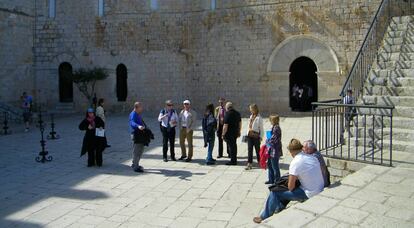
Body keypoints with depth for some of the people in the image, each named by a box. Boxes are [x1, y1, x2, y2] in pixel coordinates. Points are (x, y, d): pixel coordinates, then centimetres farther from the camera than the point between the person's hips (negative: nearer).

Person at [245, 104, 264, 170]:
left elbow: (261, 128, -8)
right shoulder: (251, 116, 11)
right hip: (250, 135, 6)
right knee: (249, 149, 2)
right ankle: (249, 164, 3)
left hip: (256, 135, -6)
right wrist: (248, 133, 11)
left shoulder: (259, 118, -10)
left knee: (257, 149, 7)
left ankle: (259, 162, 24)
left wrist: (261, 137, -10)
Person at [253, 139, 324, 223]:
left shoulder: (295, 163, -19)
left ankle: (264, 217, 19)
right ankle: (279, 208, 41)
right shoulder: (312, 157, 2)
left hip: (309, 195, -8)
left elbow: (290, 187, -15)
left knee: (275, 193, 3)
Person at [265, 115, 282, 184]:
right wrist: (268, 141, 7)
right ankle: (271, 180, 28)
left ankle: (277, 181, 12)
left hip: (275, 150, -10)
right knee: (269, 164, 18)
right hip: (272, 150, 10)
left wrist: (267, 141, -5)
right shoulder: (274, 127, 11)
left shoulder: (276, 128, -19)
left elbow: (274, 140, -21)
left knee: (275, 166, 0)